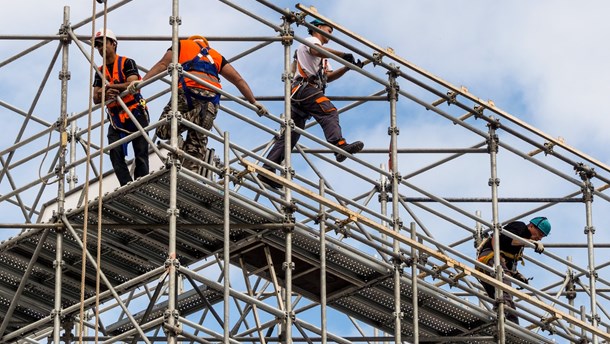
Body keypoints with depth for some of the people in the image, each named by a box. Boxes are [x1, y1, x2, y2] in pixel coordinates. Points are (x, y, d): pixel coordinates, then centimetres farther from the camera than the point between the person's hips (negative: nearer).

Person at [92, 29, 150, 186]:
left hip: (135, 114, -5)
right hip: (116, 118, 5)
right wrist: (106, 94, -18)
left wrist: (109, 86, -22)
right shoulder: (100, 71, 15)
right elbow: (96, 99, 5)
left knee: (141, 154, -7)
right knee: (115, 154, -12)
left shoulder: (127, 63, 0)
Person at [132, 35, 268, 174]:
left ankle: (194, 117, -26)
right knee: (197, 143, 5)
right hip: (212, 97, 3)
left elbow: (163, 64, 12)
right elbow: (238, 80, 25)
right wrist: (254, 102, 23)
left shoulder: (182, 45, 28)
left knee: (163, 130, -5)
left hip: (189, 89, -3)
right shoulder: (216, 55, 34)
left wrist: (142, 81, 5)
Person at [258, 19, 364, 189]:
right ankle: (340, 145, -52)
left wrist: (347, 67, 13)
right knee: (329, 112, -29)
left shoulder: (323, 58, 40)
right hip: (305, 87, -10)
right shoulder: (312, 40, 12)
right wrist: (343, 55, -20)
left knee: (290, 135, 3)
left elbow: (328, 76, 26)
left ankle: (267, 171, -4)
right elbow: (316, 50, -14)